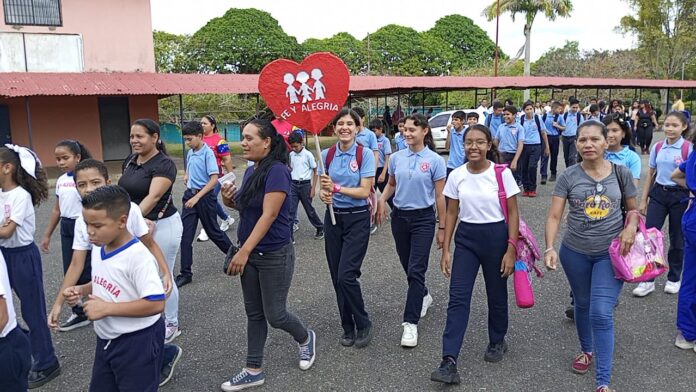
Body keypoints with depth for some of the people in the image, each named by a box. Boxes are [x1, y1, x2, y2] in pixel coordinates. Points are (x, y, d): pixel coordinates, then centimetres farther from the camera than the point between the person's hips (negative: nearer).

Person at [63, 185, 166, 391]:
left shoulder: (138, 256, -26)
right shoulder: (98, 249, 1)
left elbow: (156, 304, -30)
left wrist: (107, 308, -27)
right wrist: (81, 290, -2)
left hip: (137, 342, -9)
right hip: (106, 339, 9)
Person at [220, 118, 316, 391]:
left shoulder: (276, 170, -19)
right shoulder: (250, 171, 7)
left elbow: (269, 215, -24)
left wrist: (244, 251, -26)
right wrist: (229, 200, -3)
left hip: (274, 255, -8)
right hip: (250, 253, 8)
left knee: (275, 315, 3)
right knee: (254, 313, 13)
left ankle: (305, 338, 33)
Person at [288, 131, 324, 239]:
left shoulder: (308, 154, -9)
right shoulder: (291, 155, 4)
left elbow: (315, 171, -4)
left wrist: (313, 188, -7)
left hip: (305, 185, -4)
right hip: (293, 185, 4)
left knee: (309, 209, 9)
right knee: (291, 210, -1)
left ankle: (320, 228, 31)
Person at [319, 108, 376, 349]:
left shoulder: (365, 154, -8)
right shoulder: (327, 155, 3)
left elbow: (365, 191, -13)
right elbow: (324, 187, 6)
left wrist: (337, 188, -25)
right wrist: (324, 195, -17)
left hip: (357, 219, -4)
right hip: (333, 217, 4)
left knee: (346, 275, -11)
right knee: (337, 277, 7)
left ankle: (363, 325, 11)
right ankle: (348, 328, 24)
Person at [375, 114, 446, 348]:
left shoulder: (435, 161, -9)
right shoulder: (397, 158, 3)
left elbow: (440, 197, -5)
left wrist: (442, 228, -4)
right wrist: (382, 200, -5)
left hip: (423, 219, -5)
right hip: (399, 216, 5)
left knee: (416, 270, -9)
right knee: (408, 266, 16)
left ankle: (410, 323, -4)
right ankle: (423, 296, 44)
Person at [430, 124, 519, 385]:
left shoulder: (502, 173, -9)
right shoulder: (456, 176, -2)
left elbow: (512, 214, -5)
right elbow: (451, 214, 5)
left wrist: (510, 249, -9)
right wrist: (445, 250, 3)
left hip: (496, 237, -2)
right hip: (466, 238, 2)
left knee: (497, 295, 14)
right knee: (458, 298, -5)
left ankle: (497, 341, 41)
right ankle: (449, 362, -6)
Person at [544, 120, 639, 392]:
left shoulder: (621, 173, -4)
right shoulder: (568, 177, -7)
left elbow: (633, 209, 8)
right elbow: (554, 216, -10)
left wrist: (631, 228, -14)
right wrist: (549, 248, -24)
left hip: (611, 253, -1)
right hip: (575, 252, 1)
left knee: (601, 313, -8)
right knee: (582, 305, 19)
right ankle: (587, 350, 46)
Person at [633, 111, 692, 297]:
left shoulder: (689, 148, -8)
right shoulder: (657, 147, 4)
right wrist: (643, 200, 9)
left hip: (679, 196, -3)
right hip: (658, 193, 3)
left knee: (677, 240, 9)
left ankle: (674, 279, 27)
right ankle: (648, 280, 8)